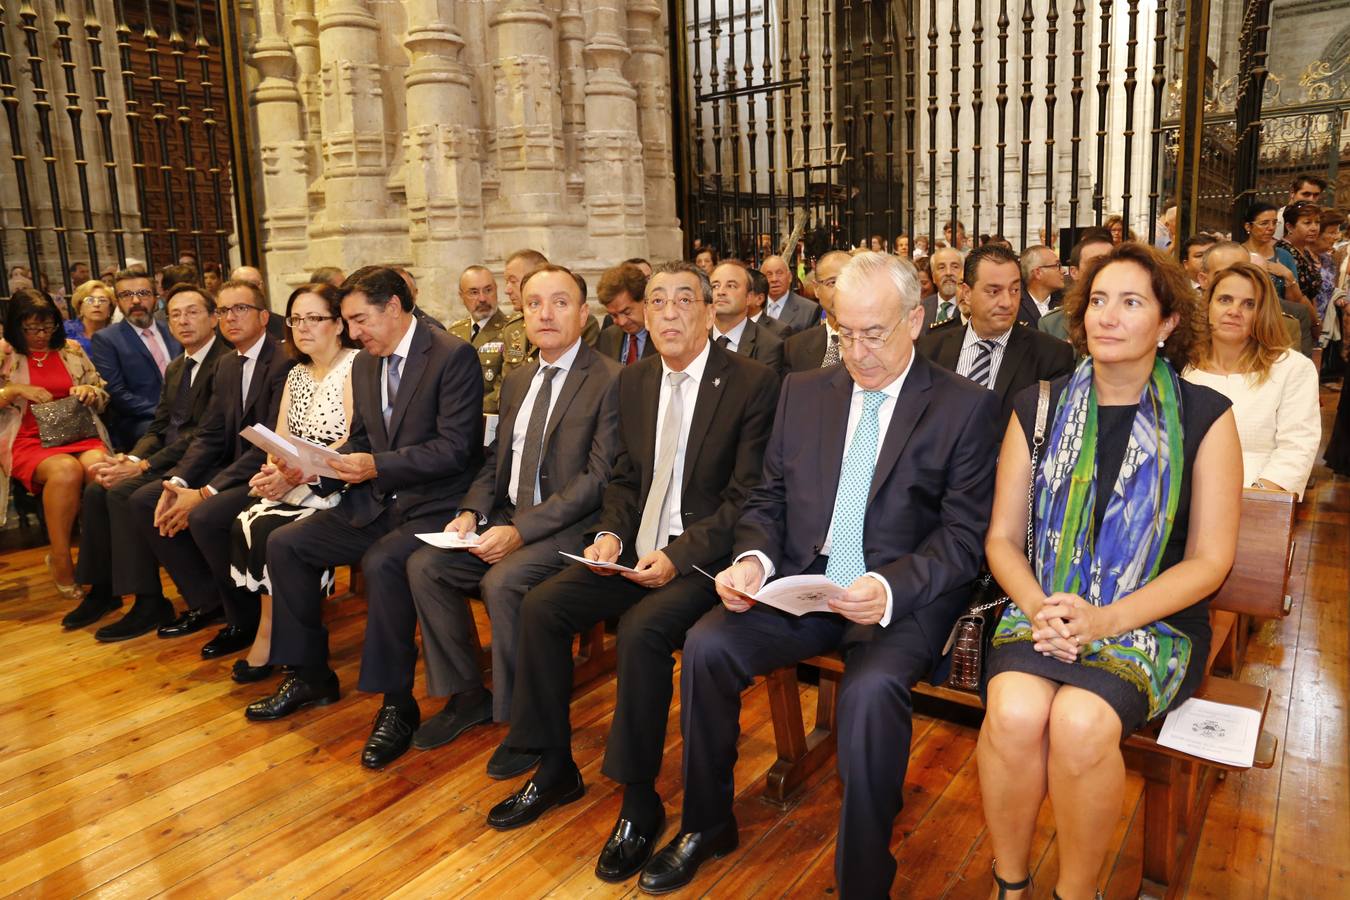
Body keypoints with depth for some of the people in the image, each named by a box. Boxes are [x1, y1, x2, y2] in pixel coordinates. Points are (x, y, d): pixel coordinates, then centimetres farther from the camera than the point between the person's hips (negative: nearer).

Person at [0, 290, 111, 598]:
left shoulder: (72, 350, 15)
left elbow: (103, 398, 18)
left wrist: (89, 391, -4)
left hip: (78, 433, 2)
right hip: (28, 440, -2)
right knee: (66, 470, -37)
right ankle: (60, 561, -22)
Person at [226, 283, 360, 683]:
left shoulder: (355, 366, -7)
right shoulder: (296, 374, 18)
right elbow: (280, 441, 11)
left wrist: (295, 475, -22)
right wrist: (273, 472, -11)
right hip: (296, 485, 7)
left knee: (269, 528, -25)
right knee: (243, 524, -18)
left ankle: (270, 636, -7)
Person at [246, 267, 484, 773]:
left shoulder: (454, 356, -13)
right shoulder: (364, 364, 12)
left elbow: (455, 447, -19)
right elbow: (360, 442, 18)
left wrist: (378, 465, -25)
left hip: (434, 505, -8)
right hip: (376, 502, 8)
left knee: (382, 563, -33)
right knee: (284, 544, -2)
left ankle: (397, 704, -14)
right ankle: (310, 676, 14)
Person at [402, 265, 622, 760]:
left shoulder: (610, 380, -10)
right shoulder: (517, 380, 15)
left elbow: (599, 477, -17)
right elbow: (496, 459, 18)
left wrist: (521, 530, -22)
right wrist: (472, 511, -3)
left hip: (569, 529, -7)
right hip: (508, 520, 8)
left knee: (502, 581, -30)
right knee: (424, 564, -8)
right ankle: (468, 694, 8)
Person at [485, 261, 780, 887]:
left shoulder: (752, 383, -9)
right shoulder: (634, 382, 10)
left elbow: (746, 497, -12)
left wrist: (679, 555, -22)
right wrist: (611, 533, -3)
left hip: (702, 556, -6)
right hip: (636, 549, 7)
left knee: (642, 629, -30)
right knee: (541, 606, -9)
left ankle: (639, 800, -8)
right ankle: (555, 769, 10)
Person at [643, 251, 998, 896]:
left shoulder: (965, 408, -2)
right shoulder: (803, 391, 11)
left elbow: (964, 536, -7)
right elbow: (768, 499, 13)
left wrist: (891, 588, -25)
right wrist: (753, 559, -9)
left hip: (903, 596, -3)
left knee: (871, 687, -33)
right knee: (706, 645, -18)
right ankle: (707, 826, 6)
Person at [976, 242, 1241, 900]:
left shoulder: (1204, 417, 1)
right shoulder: (1039, 408, 6)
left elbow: (1210, 560, -2)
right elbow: (1002, 537, 5)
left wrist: (1106, 618, -16)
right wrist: (1040, 608, -14)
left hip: (1152, 621, -1)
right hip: (1043, 608, 2)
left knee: (1080, 721, -30)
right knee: (1014, 712, -29)